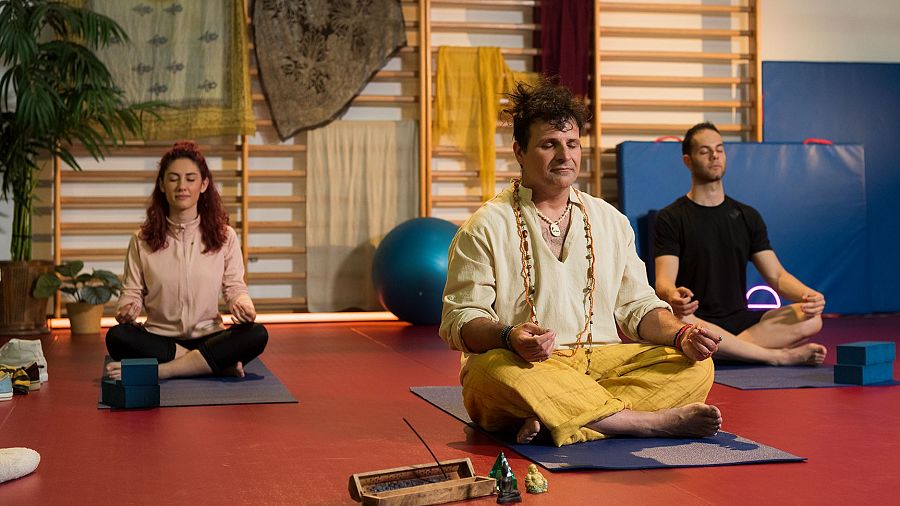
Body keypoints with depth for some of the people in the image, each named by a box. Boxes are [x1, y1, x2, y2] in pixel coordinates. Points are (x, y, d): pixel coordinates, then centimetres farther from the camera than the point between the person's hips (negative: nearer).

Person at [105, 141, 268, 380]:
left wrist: (243, 305, -19)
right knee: (117, 337, -32)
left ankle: (160, 370, -31)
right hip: (160, 340, 0)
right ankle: (217, 364, -29)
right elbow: (132, 290, 7)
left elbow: (234, 286, 4)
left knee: (257, 334, -30)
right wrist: (128, 308, -17)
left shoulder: (224, 236, 4)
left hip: (208, 337, 0)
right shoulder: (142, 240, 4)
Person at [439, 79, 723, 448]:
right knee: (499, 369, -39)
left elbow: (637, 306, 17)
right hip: (524, 365, -4)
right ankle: (657, 421, -31)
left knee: (695, 366, -17)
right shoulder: (486, 227, 3)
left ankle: (557, 422, -31)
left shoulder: (610, 221, 18)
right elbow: (460, 320, -4)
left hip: (601, 363, 5)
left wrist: (680, 335, -4)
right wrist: (509, 337, -26)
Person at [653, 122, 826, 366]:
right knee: (678, 322, -41)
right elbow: (664, 280, -11)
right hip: (696, 322, -3)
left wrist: (808, 294, -15)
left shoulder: (747, 216, 16)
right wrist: (672, 296, -37)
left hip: (740, 320, 4)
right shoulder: (671, 218, 2)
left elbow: (776, 275, 9)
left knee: (810, 318, -20)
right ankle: (778, 356, -27)